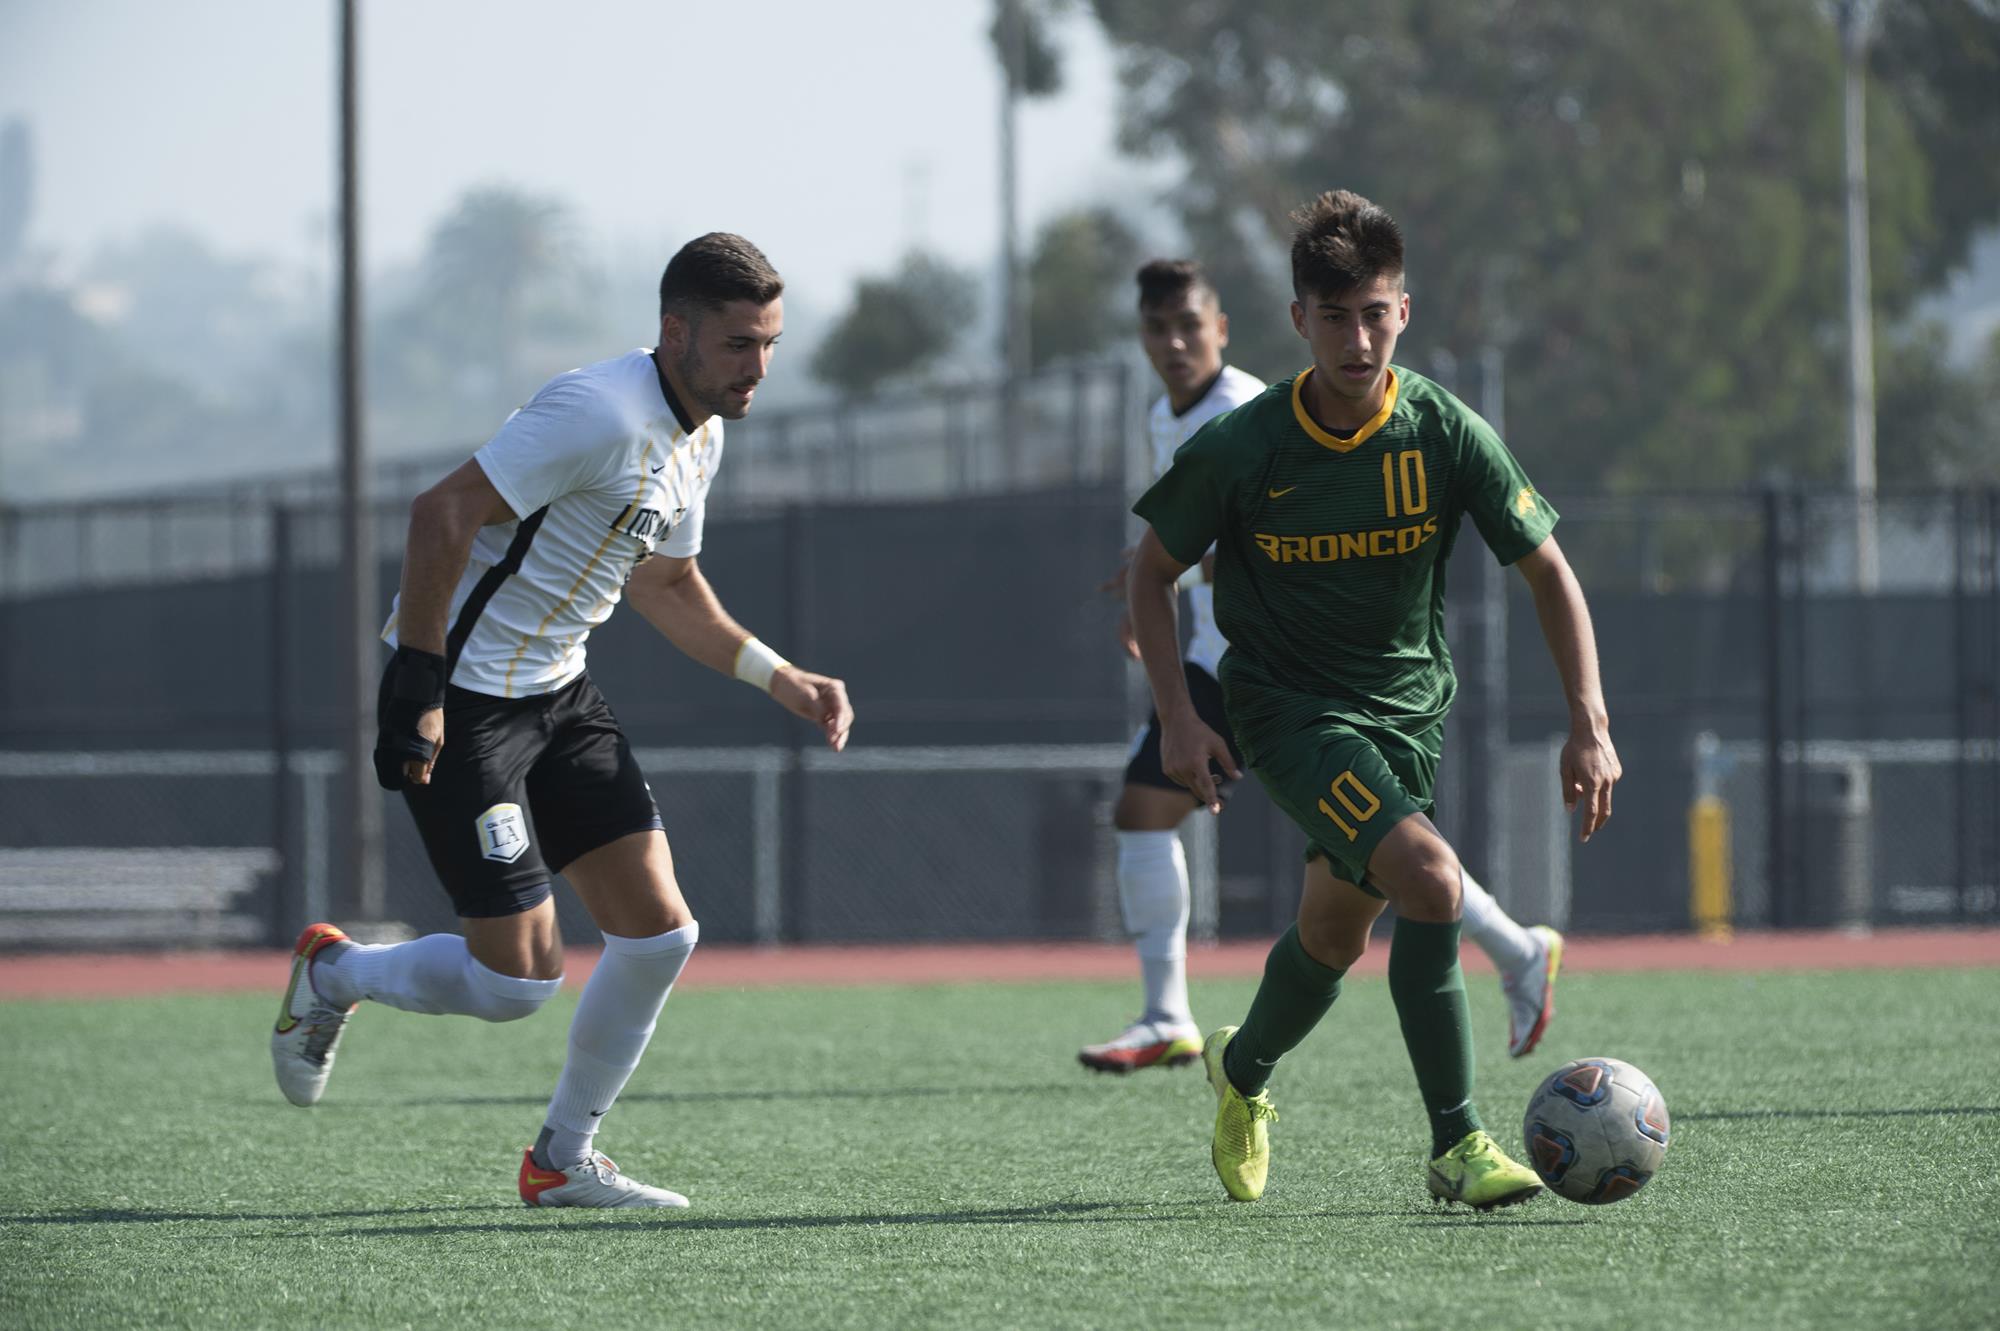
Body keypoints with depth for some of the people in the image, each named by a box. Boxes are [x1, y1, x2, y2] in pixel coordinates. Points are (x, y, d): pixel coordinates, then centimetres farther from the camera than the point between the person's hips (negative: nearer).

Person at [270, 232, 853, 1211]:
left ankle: (562, 1160, 15)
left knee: (659, 931, 0)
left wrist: (783, 681, 15)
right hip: (460, 696, -9)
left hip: (557, 690, 9)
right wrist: (417, 680, -28)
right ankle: (331, 974, 20)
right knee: (520, 978, -8)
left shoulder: (700, 435, 8)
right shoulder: (602, 413, -23)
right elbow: (443, 512, -26)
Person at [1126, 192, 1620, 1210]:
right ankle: (1456, 1146, -19)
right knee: (1430, 880, -25)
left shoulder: (1446, 435, -13)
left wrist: (1589, 725, -13)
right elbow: (1154, 572, -1)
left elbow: (1549, 572, -5)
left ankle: (1243, 1068, 48)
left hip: (1407, 703, 4)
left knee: (1337, 934, 15)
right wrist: (1178, 718, -11)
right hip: (1290, 706, -4)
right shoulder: (1237, 451, -17)